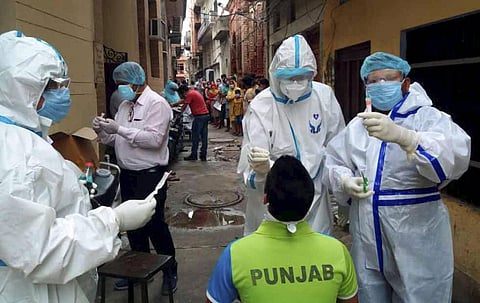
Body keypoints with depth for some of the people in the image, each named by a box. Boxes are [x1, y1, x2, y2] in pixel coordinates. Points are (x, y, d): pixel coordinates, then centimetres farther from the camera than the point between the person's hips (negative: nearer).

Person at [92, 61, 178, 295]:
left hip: (150, 174, -8)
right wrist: (102, 131, -4)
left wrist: (120, 129, -23)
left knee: (154, 224, -1)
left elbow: (155, 139, -24)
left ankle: (170, 272, 18)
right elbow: (116, 140, 17)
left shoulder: (156, 104, -12)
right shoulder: (125, 105, 13)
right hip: (127, 174, 8)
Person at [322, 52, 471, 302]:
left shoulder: (428, 118, -8)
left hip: (417, 243, -4)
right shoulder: (357, 124, 10)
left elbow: (455, 154, -28)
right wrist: (344, 180, -8)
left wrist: (402, 136, -46)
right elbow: (332, 161, 15)